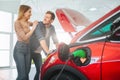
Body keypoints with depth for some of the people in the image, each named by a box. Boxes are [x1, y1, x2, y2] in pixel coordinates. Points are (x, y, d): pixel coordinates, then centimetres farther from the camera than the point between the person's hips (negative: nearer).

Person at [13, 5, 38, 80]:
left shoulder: (27, 23, 11)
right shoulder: (17, 23, -9)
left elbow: (34, 23, 34)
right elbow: (24, 37, -14)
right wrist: (33, 28, -10)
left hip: (28, 49, 7)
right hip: (19, 49, -7)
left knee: (26, 74, 7)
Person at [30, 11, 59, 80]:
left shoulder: (52, 28, -2)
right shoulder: (39, 25, -22)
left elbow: (55, 40, 5)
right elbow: (41, 38, -34)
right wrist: (47, 51, -44)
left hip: (38, 52, 6)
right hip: (30, 50, -5)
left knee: (39, 70, 6)